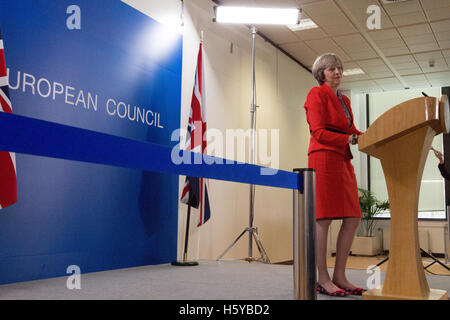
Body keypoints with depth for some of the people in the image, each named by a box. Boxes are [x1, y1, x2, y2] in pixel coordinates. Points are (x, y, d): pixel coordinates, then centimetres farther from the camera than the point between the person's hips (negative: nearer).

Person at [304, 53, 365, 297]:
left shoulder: (344, 100, 24)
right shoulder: (317, 94, 0)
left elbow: (353, 132, 18)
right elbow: (319, 133, -10)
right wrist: (348, 139, -16)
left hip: (343, 162, 8)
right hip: (324, 159, -8)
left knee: (352, 219, 4)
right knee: (323, 219, -8)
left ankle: (339, 277, 12)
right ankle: (322, 279, -1)